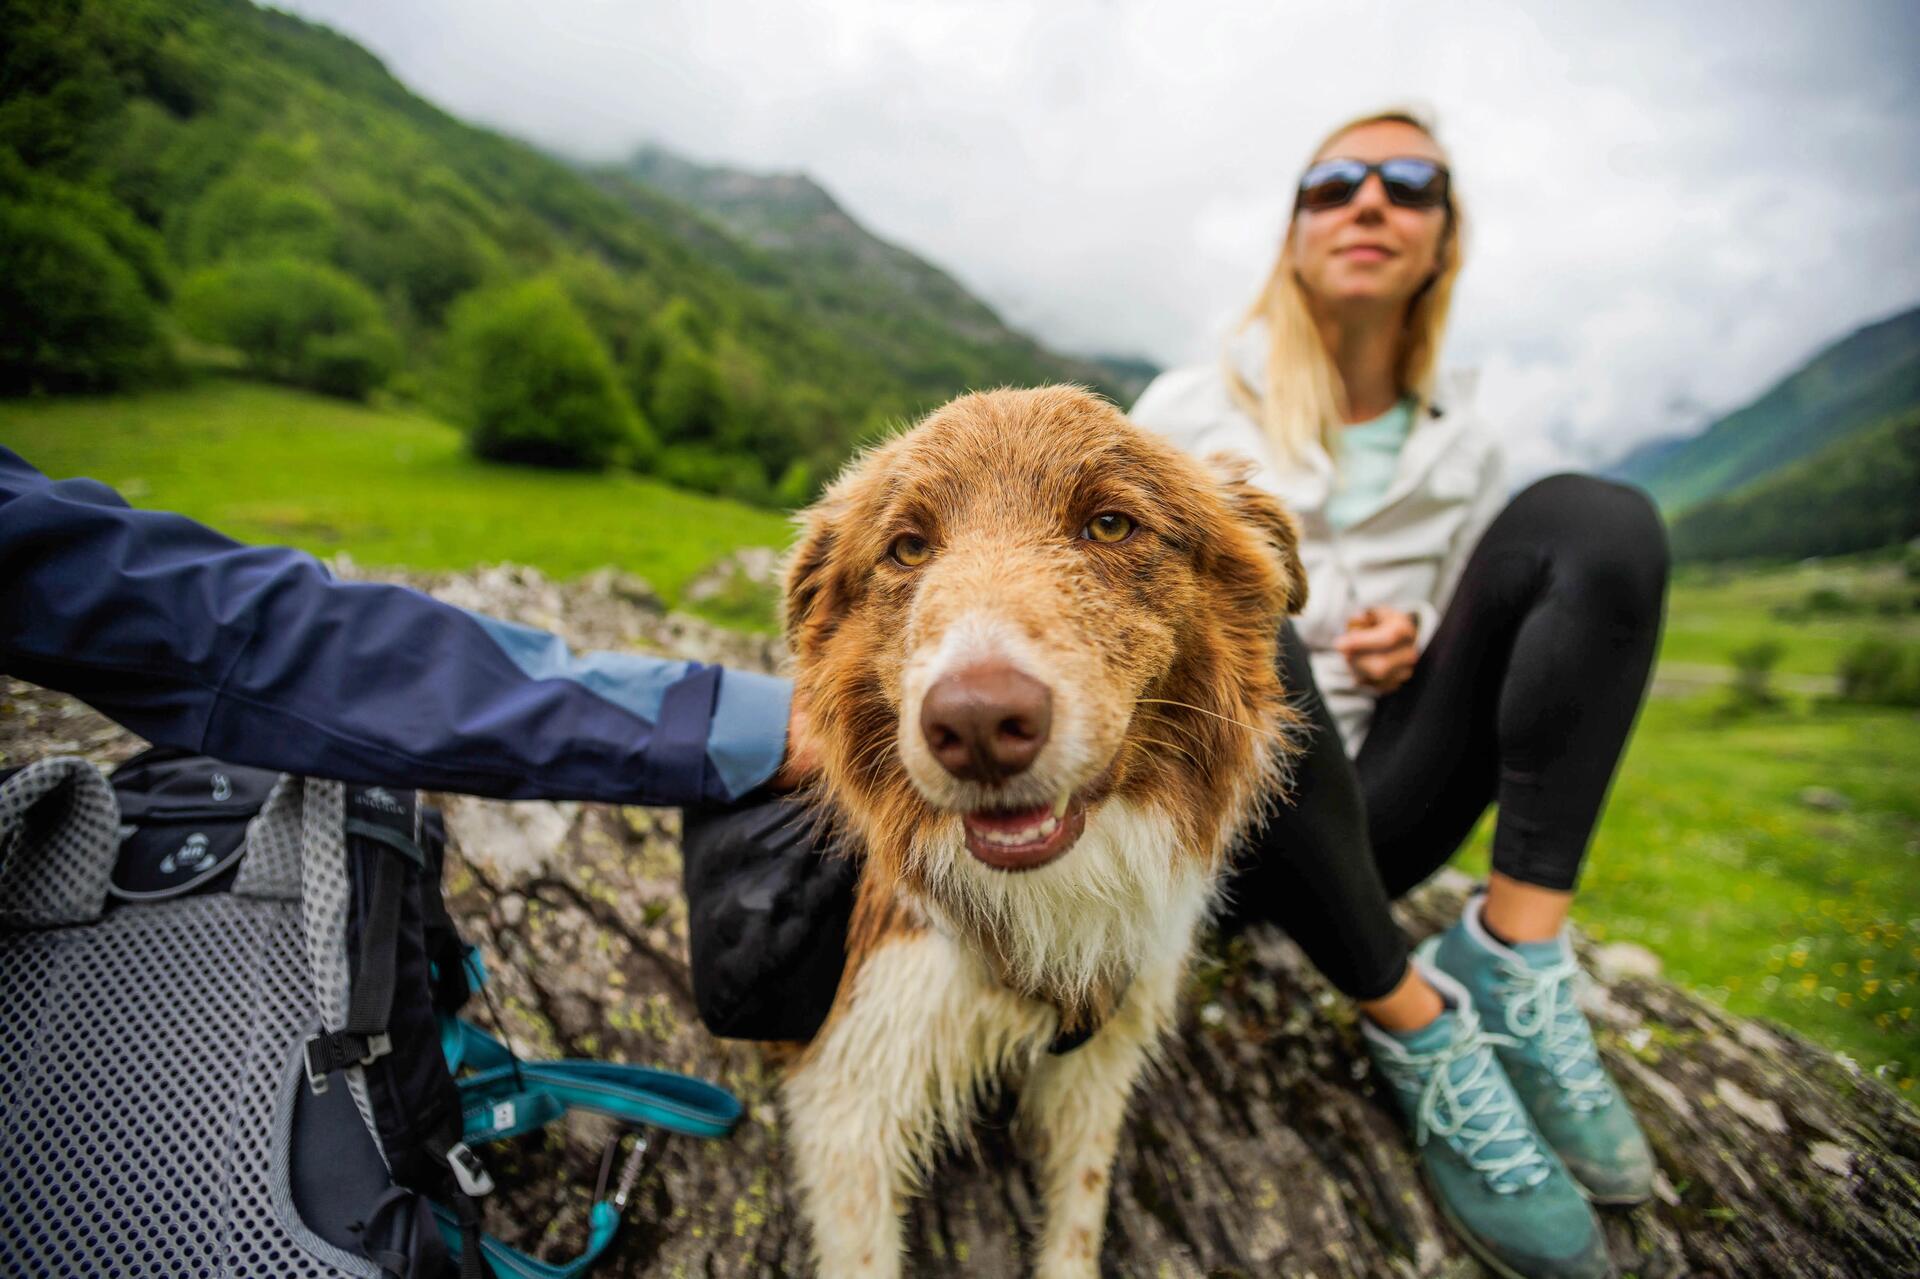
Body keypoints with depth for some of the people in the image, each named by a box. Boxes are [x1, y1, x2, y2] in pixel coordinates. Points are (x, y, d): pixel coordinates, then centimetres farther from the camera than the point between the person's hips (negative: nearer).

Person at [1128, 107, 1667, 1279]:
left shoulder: (1464, 446, 11)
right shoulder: (1190, 410, 2)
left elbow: (1470, 632, 18)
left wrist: (1418, 646, -5)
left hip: (1372, 821, 3)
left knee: (1589, 519, -13)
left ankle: (1518, 958, -20)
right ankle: (1422, 1031, -23)